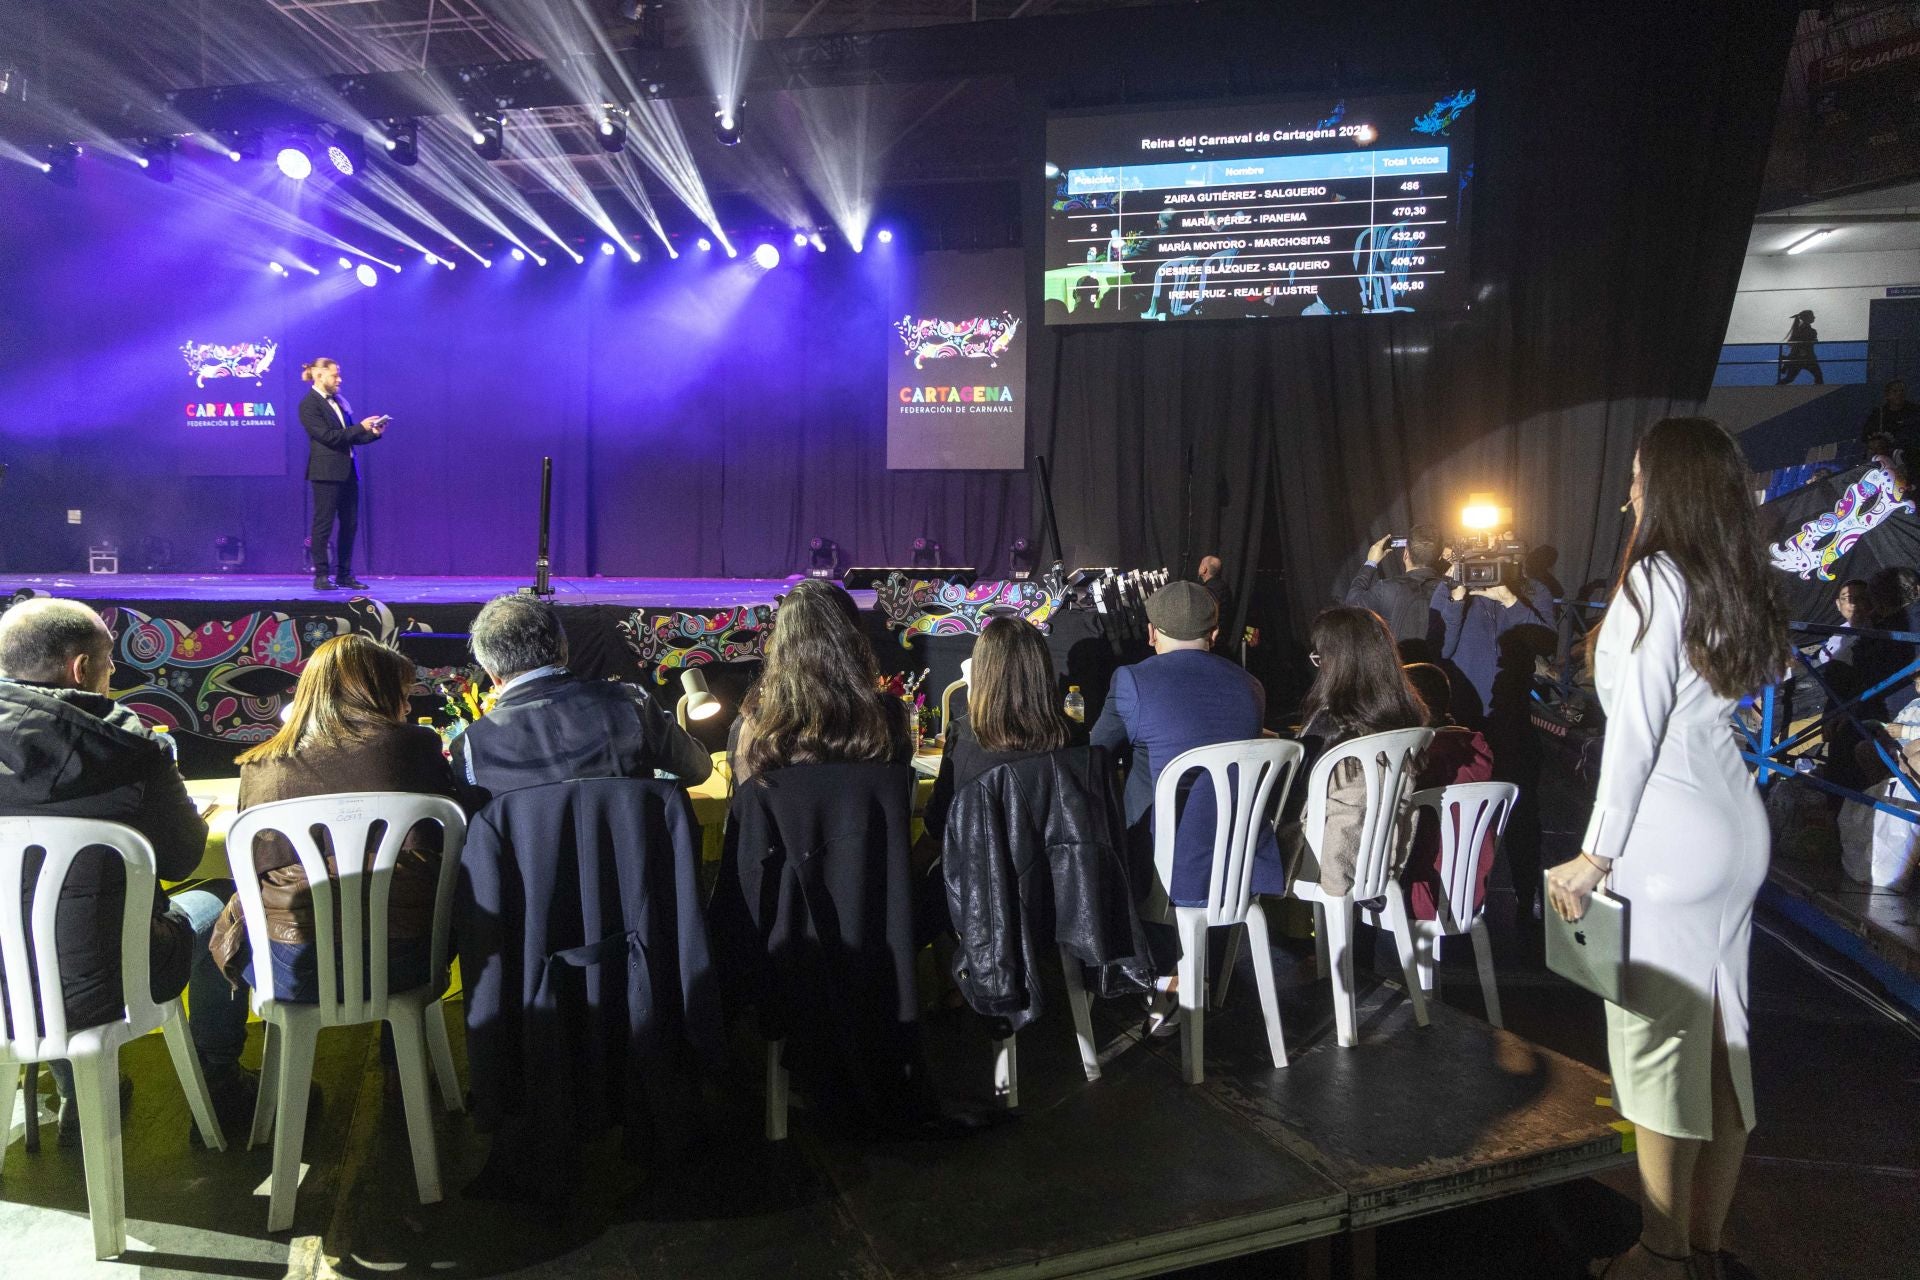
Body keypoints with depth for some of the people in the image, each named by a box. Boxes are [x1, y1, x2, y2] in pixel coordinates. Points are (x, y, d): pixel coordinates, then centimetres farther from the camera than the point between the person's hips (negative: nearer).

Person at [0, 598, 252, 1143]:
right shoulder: (127, 747, -19)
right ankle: (220, 1088, 35)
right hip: (96, 991, -5)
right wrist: (161, 783, 11)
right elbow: (181, 857, -7)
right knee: (216, 904, 23)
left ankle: (81, 1101, 41)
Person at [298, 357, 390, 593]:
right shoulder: (309, 404, -7)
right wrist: (361, 427, -15)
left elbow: (351, 436, 16)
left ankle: (344, 574, 15)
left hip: (347, 471, 8)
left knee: (350, 524, 8)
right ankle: (321, 576, 4)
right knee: (323, 524, -2)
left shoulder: (339, 401, 16)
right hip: (326, 472, -8)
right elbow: (327, 435, -16)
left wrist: (373, 433, 0)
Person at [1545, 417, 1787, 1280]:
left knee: (1658, 1041, 1)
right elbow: (1725, 706, 12)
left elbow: (1636, 730, -15)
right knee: (1721, 1033, 13)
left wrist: (1595, 855, -11)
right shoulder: (1740, 589, 11)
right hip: (1736, 829, 8)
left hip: (1669, 841, -8)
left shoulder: (1656, 579, -12)